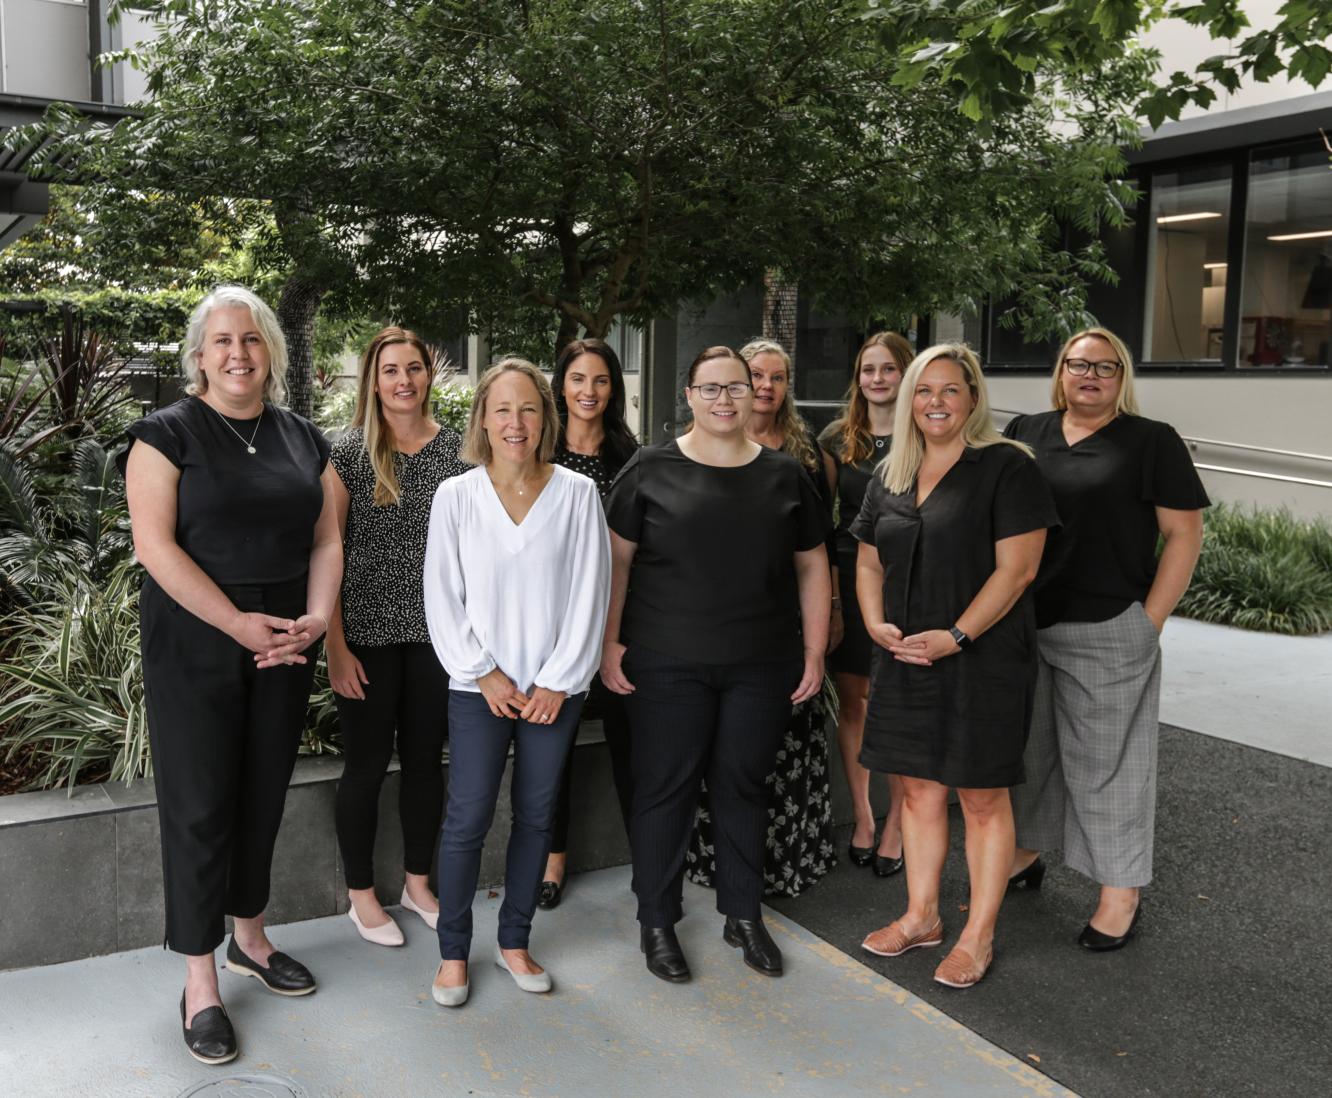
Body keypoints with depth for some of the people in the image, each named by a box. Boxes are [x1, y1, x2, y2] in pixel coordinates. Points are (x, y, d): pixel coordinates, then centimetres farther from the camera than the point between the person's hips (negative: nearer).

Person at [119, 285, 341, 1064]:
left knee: (264, 794, 14)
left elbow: (326, 540, 9)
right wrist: (238, 624, -18)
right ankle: (200, 982, 14)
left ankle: (251, 939, 33)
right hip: (196, 645, -4)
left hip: (285, 644, 5)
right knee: (200, 804, 2)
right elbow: (156, 545, -14)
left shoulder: (305, 440, 9)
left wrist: (316, 618, -8)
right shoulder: (167, 434, -6)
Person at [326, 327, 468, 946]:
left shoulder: (454, 449, 4)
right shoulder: (350, 453, -5)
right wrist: (335, 645, -11)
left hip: (436, 632, 3)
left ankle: (418, 882, 31)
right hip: (369, 633, -3)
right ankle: (361, 895, 23)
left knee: (425, 758, 13)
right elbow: (327, 551, -6)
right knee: (367, 763, 6)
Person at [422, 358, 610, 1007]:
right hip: (479, 686, -1)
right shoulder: (455, 496, -1)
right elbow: (442, 597, -1)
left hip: (555, 687, 1)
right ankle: (453, 951, 17)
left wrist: (560, 681, -7)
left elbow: (589, 593, -3)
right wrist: (485, 673, -8)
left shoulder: (577, 494, -1)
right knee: (467, 819, -1)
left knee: (536, 816, 10)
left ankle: (514, 941, 27)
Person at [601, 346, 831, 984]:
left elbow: (812, 568, 11)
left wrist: (814, 653, 7)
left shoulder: (785, 476, 7)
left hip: (762, 667, 2)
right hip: (666, 664, -2)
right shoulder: (651, 470, 0)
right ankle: (657, 922, 20)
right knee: (664, 787, 5)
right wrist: (609, 642, -4)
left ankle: (743, 915, 28)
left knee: (744, 785, 11)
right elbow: (617, 559, 2)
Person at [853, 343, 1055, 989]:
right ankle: (921, 916, 28)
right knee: (919, 789, 13)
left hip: (983, 660, -5)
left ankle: (978, 936, 17)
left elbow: (1017, 569, -14)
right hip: (905, 658, 6)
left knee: (982, 797, 4)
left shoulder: (1006, 466, -8)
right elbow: (868, 559, 18)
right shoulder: (891, 474, 11)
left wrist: (956, 635, -19)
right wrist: (876, 622, 1)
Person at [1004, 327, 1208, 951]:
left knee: (1105, 760, 3)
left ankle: (1121, 895, 16)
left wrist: (1150, 621, -9)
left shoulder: (1151, 442, -1)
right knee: (1026, 749, 16)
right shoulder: (1024, 433, 10)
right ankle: (1025, 855, 35)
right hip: (1023, 627, 5)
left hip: (1106, 634, -4)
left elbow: (1184, 535, -3)